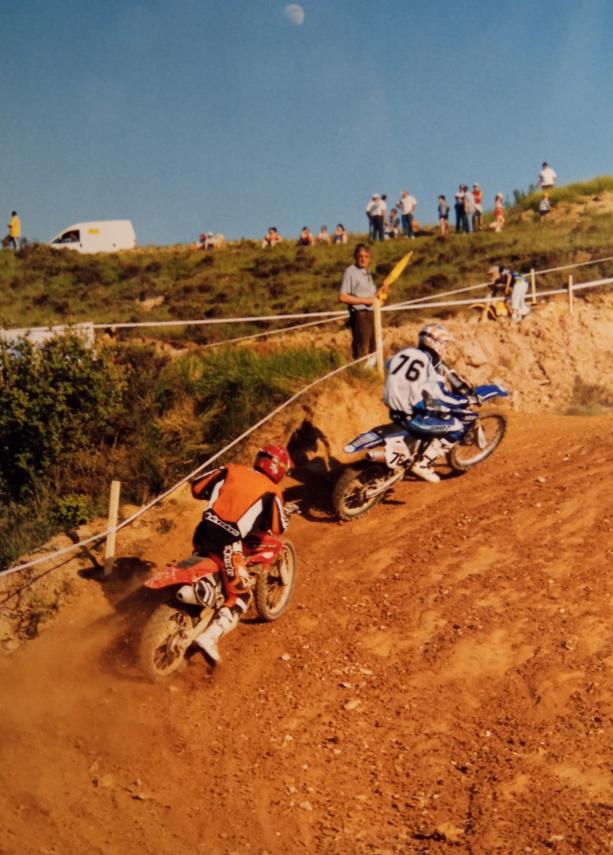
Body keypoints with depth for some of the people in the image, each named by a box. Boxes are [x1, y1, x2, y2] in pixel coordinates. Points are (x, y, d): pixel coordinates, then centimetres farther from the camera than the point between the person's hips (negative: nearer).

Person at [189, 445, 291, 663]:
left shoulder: (232, 470, 11)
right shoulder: (271, 491, 0)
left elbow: (196, 486, 13)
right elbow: (278, 528, 0)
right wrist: (284, 516, 22)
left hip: (204, 531, 5)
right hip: (228, 542, -5)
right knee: (240, 596, 3)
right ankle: (210, 635, -15)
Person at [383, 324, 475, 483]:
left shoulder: (403, 354, 5)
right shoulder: (430, 367, -17)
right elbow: (441, 398, -20)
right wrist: (466, 400, -5)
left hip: (395, 410, 9)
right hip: (411, 417, -9)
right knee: (457, 427, -4)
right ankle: (423, 464, -4)